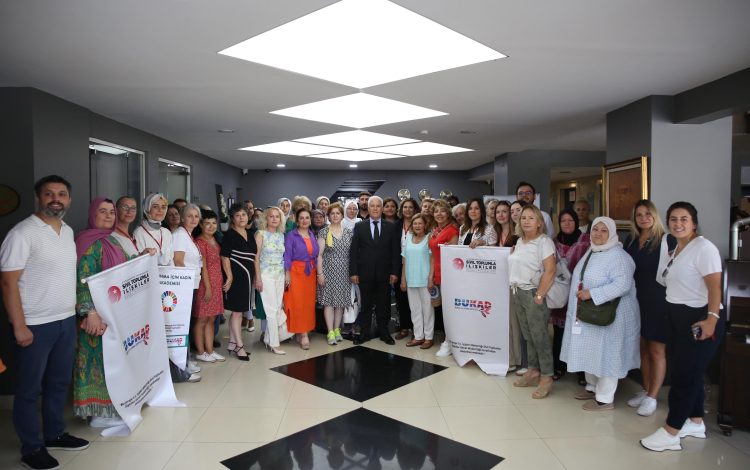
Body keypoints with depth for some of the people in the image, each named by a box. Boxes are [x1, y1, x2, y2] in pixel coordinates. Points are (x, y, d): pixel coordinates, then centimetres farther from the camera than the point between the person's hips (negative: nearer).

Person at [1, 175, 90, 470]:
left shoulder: (68, 231, 9)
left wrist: (75, 308, 13)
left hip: (67, 320, 7)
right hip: (35, 325, -7)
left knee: (60, 382, 18)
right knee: (30, 389, 8)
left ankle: (54, 434, 34)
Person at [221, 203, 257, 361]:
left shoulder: (250, 233, 11)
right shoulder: (230, 235, -9)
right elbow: (225, 257, -14)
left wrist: (255, 276, 14)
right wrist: (229, 277, -20)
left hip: (247, 276, 7)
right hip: (236, 275, -7)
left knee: (238, 310, 12)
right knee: (237, 311, -2)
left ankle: (232, 343, 22)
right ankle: (239, 345, 6)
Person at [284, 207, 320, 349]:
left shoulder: (313, 235, 10)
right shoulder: (291, 235, -4)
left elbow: (316, 254, 12)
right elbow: (287, 256, -6)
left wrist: (317, 272, 6)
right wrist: (287, 274, -13)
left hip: (310, 273, 5)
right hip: (296, 272, -5)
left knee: (309, 303, 5)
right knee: (297, 303, -4)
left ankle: (303, 332, 16)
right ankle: (303, 334, 4)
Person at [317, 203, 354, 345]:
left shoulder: (349, 232, 6)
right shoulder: (323, 232, -1)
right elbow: (319, 254, -3)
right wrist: (320, 273, -9)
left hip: (344, 273, 3)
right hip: (329, 271, -2)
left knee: (341, 301, 7)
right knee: (329, 301, -2)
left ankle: (337, 329, 19)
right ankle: (330, 332, 4)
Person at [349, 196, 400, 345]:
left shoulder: (391, 227, 5)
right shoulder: (359, 226, 3)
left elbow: (395, 251, 3)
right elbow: (353, 250, 1)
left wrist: (394, 272, -4)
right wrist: (353, 272, -5)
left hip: (384, 273, 1)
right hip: (365, 273, 0)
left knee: (384, 305, 9)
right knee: (365, 305, 8)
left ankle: (384, 333, 22)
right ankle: (363, 333, 19)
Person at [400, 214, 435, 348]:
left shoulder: (429, 239, -2)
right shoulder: (408, 240, 10)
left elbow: (432, 260, -4)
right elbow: (405, 261, 12)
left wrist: (431, 279, -11)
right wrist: (403, 280, 8)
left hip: (424, 280, -4)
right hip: (411, 280, 4)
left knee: (427, 308, 2)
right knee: (414, 309, 8)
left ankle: (428, 337, 10)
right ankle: (418, 336, 16)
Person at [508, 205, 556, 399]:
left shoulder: (544, 241, -10)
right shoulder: (520, 241, 12)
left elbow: (549, 271, -16)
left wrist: (539, 295, -18)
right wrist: (513, 290, 12)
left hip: (533, 293, -7)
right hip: (517, 292, 7)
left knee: (540, 336, -2)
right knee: (528, 335, 13)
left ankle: (546, 377, 8)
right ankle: (533, 371, 24)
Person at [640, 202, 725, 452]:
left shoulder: (704, 248, -14)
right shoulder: (675, 249, 13)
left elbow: (715, 287, -21)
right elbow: (667, 280, 10)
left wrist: (712, 319, -29)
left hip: (699, 319, -9)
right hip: (678, 317, 9)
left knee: (686, 374, -3)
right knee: (689, 372, 17)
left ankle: (670, 433, 4)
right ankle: (696, 423, 31)